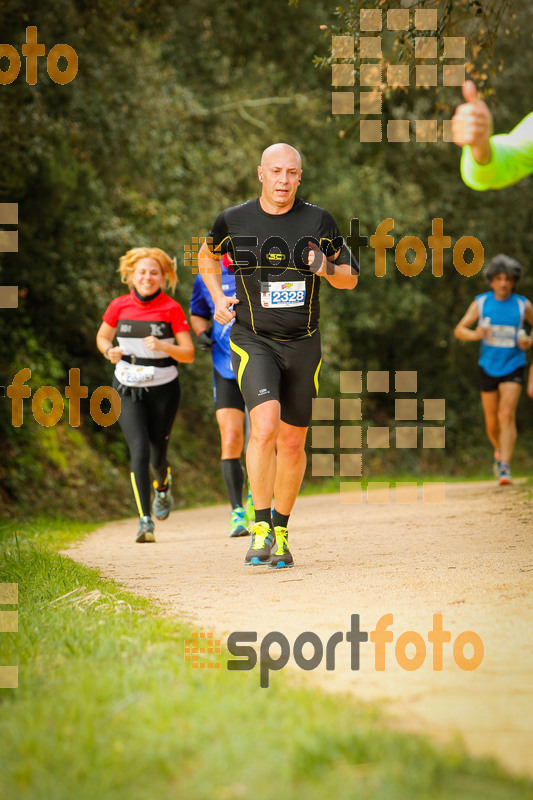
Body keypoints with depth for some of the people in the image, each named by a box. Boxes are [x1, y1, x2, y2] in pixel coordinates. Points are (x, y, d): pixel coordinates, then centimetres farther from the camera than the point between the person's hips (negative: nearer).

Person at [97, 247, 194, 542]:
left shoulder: (171, 309, -7)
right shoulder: (119, 306, -2)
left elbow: (189, 354, -7)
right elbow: (102, 337, 15)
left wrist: (163, 346, -26)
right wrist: (109, 351, -8)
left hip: (163, 389, 0)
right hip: (127, 389, 0)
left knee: (157, 456, 6)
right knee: (140, 450, -17)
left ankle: (163, 485, 43)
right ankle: (145, 520, -19)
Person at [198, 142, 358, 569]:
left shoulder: (319, 221, -1)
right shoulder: (233, 220, -1)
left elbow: (350, 278, 7)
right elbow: (207, 256, 20)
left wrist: (326, 268, -15)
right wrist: (218, 298, 5)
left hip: (302, 343, 2)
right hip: (252, 340, -2)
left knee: (292, 441, 6)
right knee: (264, 425, -23)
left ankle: (281, 532, 22)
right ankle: (261, 527, -16)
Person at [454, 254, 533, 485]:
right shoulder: (480, 303, -3)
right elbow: (459, 330, -3)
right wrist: (475, 334, -25)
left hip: (513, 368, -2)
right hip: (488, 368, 2)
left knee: (507, 415, -19)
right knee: (492, 421, 10)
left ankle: (504, 467, -21)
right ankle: (500, 451, 41)